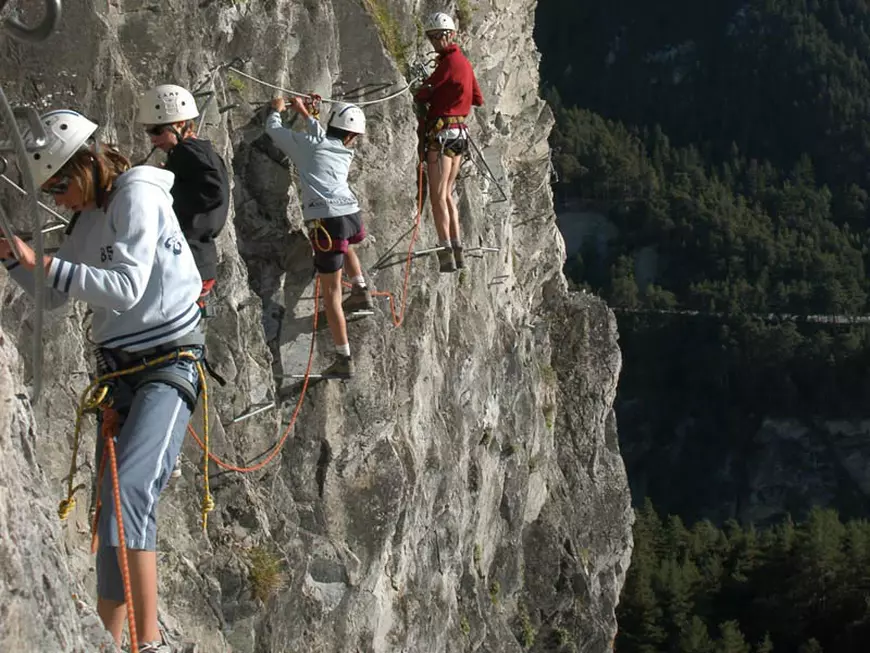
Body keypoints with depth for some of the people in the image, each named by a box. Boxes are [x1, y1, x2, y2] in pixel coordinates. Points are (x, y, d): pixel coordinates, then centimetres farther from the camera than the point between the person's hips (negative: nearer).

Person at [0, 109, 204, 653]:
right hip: (117, 366, 8)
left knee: (129, 490, -24)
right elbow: (53, 297, 19)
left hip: (169, 361, -8)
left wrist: (44, 263, -20)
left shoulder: (137, 195, -11)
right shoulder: (89, 218, 13)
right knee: (113, 505, 7)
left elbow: (127, 287, -20)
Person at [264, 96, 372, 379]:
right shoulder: (345, 154, 20)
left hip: (327, 220, -5)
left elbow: (273, 128, 23)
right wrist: (303, 112, 52)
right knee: (344, 245, 44)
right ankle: (360, 290, 32)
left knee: (331, 292, 0)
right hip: (352, 214, 5)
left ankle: (344, 359, -1)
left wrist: (277, 110, 44)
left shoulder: (307, 143, 9)